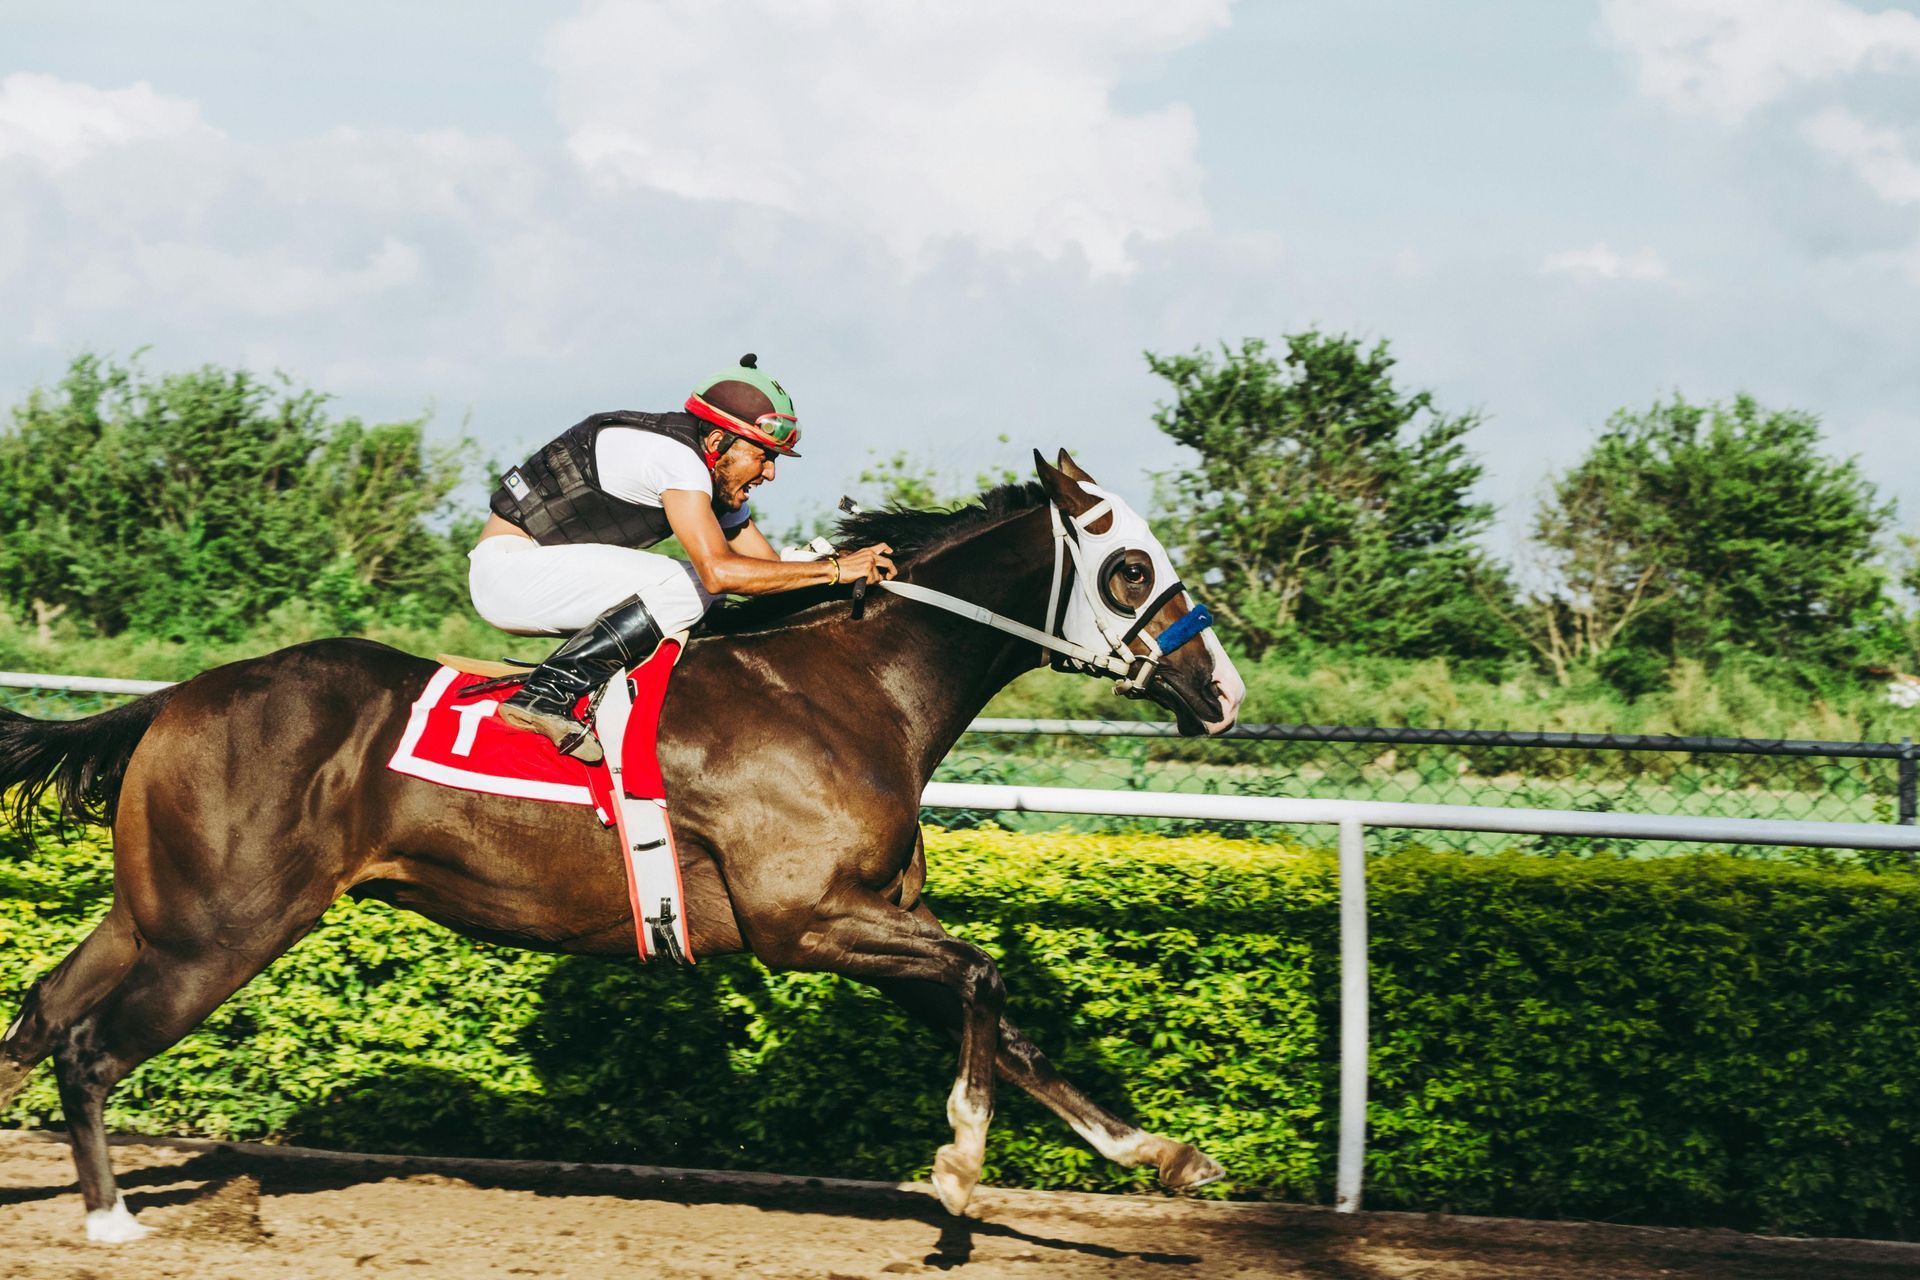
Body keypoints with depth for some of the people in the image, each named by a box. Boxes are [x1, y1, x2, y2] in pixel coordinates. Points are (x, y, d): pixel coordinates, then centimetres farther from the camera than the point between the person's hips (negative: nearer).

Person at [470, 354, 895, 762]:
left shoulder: (719, 481, 9)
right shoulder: (673, 453, -21)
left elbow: (772, 568, 13)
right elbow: (719, 572, -31)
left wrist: (859, 566, -3)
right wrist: (833, 569, -26)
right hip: (508, 565, -10)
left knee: (699, 587, 5)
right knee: (684, 588, -22)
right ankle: (545, 692, -26)